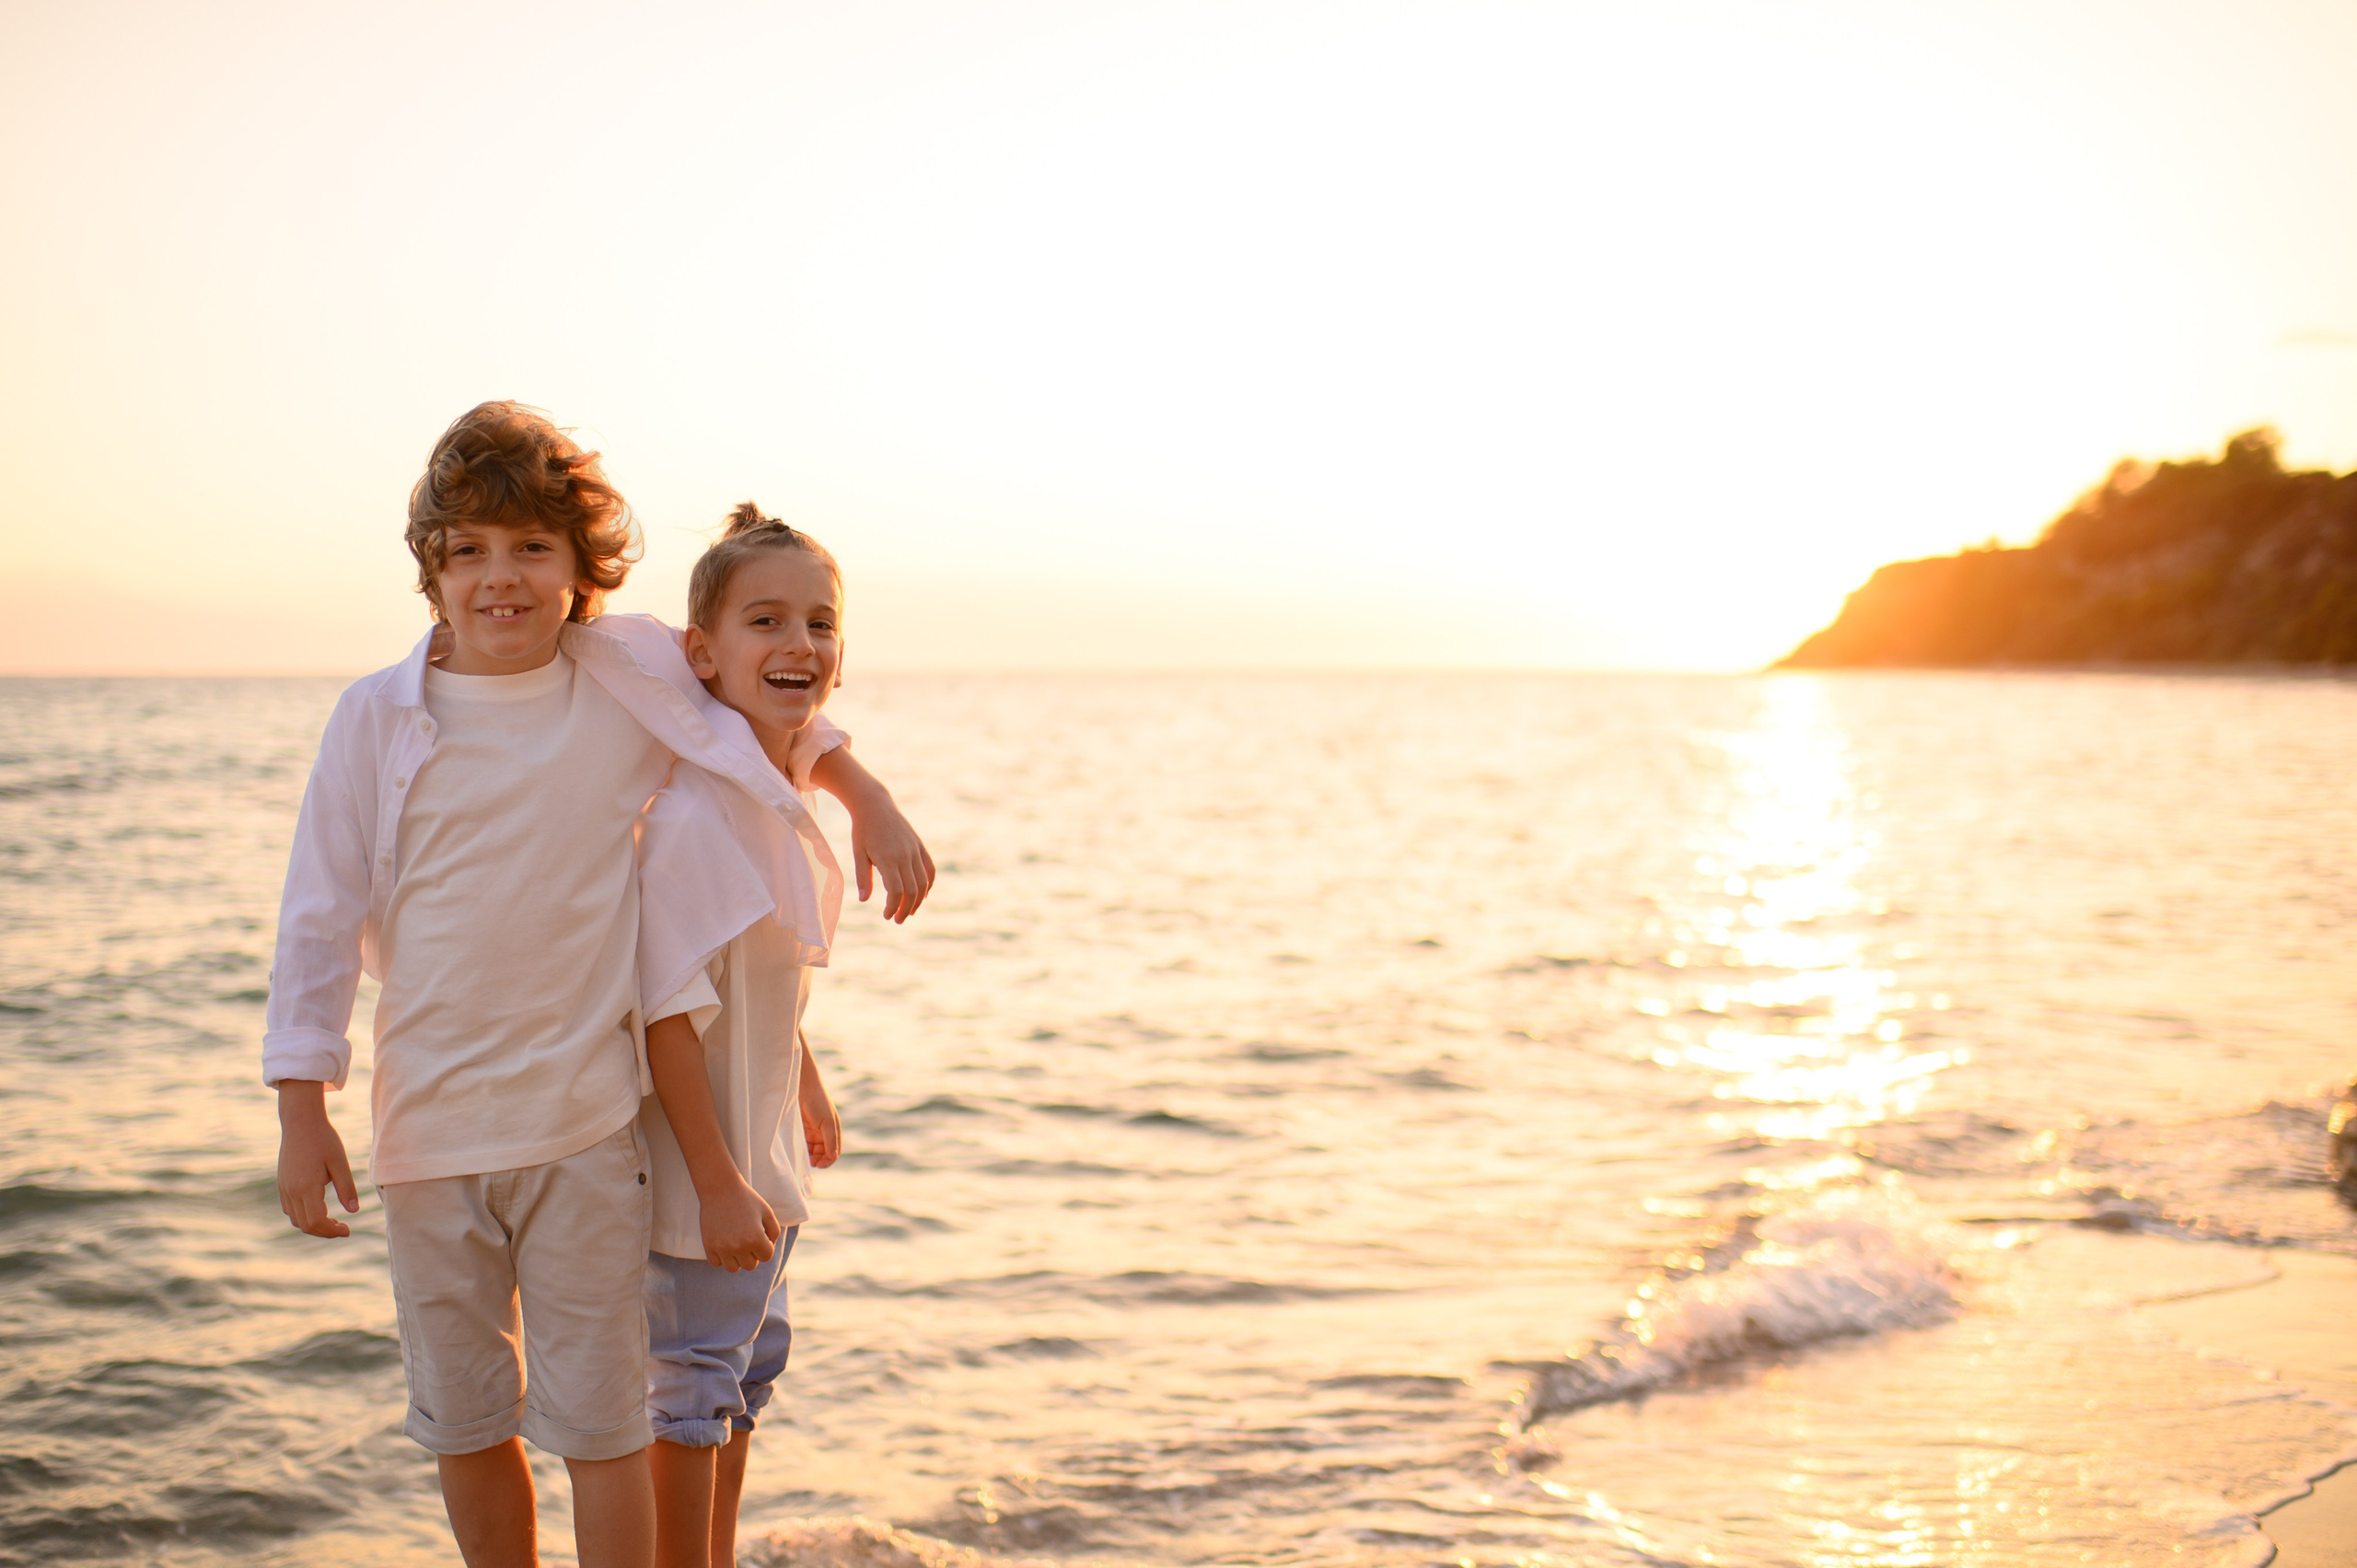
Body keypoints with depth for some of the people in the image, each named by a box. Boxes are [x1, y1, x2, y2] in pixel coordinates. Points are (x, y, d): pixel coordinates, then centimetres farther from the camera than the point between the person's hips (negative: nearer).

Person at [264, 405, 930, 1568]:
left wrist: (869, 800, 13)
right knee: (465, 1427, 13)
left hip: (583, 1127, -1)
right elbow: (320, 915, 1)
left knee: (599, 1428, 1)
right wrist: (302, 1111, -2)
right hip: (428, 1125, 1)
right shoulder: (377, 718, -3)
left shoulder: (641, 679, -1)